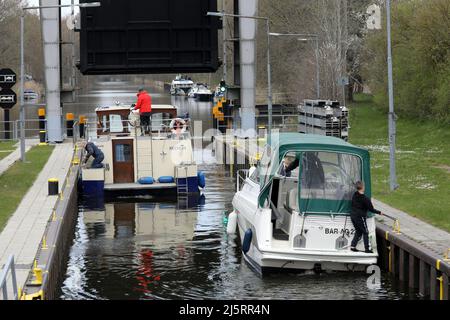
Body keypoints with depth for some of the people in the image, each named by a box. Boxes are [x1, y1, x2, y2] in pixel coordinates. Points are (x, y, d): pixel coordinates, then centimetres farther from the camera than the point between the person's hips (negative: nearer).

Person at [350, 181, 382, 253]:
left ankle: (353, 246, 13)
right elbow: (371, 209, -11)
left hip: (353, 216, 7)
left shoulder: (354, 196, 1)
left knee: (358, 231, 19)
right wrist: (379, 212, 2)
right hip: (360, 217, -7)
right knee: (365, 232, 5)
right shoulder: (365, 199, -19)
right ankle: (367, 249, 6)